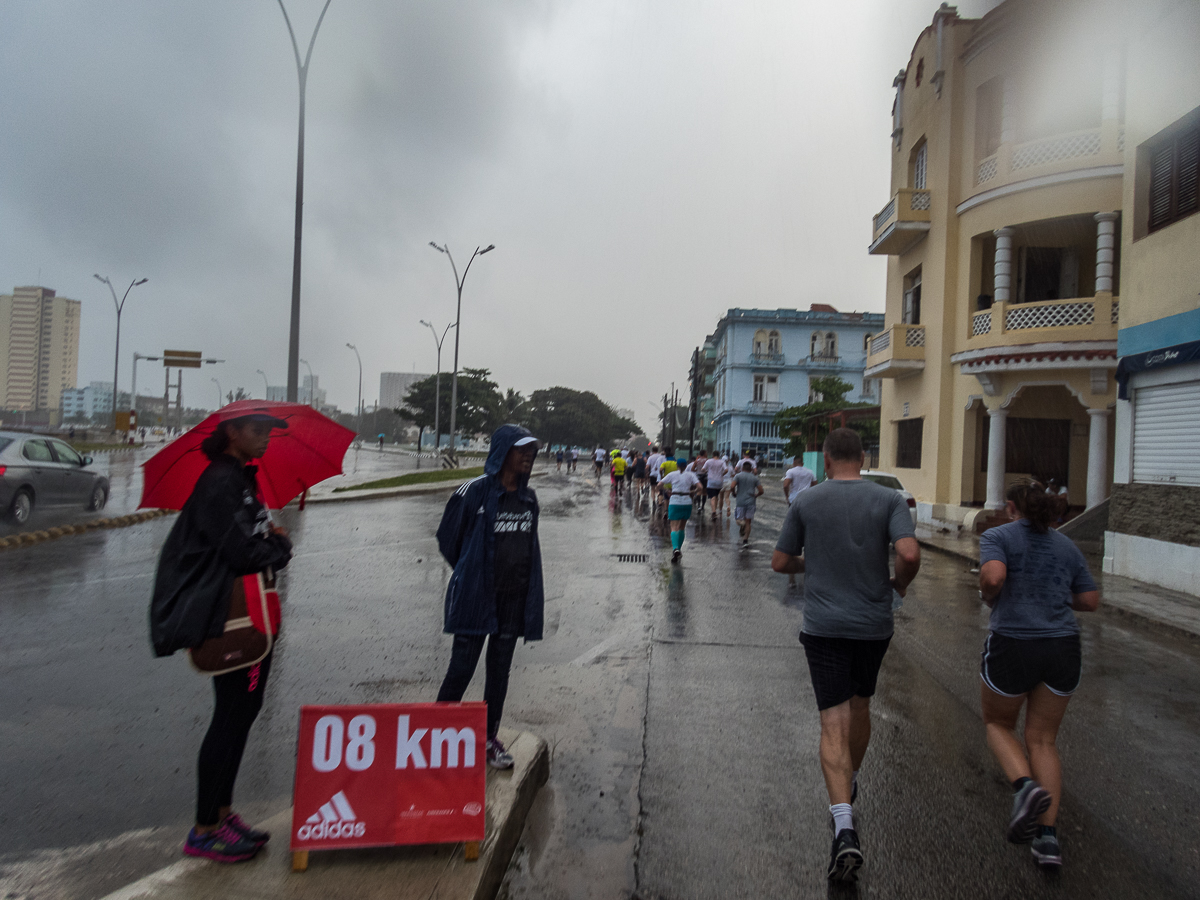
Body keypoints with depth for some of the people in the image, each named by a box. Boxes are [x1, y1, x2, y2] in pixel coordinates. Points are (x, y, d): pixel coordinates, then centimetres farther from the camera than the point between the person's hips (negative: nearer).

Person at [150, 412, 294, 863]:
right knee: (232, 715, -1)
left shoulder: (242, 478, 15)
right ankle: (205, 830, 13)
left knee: (244, 709, 15)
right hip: (232, 617, -10)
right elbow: (243, 553, -23)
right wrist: (280, 545, -5)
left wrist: (271, 539, 0)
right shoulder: (221, 481, -17)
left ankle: (222, 812, 28)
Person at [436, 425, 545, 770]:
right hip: (475, 595, -5)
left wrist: (532, 591, 12)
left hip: (514, 598, 5)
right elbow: (447, 537, 0)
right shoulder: (475, 491, -11)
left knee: (499, 670, 13)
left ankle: (490, 737, 26)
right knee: (462, 668, 2)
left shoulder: (529, 498, 6)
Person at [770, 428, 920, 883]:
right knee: (860, 704, 25)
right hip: (873, 624, 2)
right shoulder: (889, 499, -4)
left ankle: (845, 827, -15)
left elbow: (780, 562, 2)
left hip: (824, 626, -2)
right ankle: (850, 782, 46)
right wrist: (899, 584, 4)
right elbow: (909, 554, -18)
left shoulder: (806, 501, -3)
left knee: (834, 723, -2)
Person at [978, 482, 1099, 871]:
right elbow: (1091, 601, 14)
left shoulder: (997, 536, -2)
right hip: (1063, 649, 4)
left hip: (1012, 646, -4)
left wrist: (987, 596, -1)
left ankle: (1026, 786, -8)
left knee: (998, 724, 19)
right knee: (1042, 740, 14)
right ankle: (1048, 836, 6)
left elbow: (993, 576, -21)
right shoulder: (1066, 545, 13)